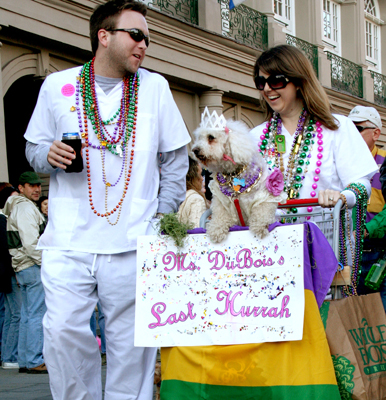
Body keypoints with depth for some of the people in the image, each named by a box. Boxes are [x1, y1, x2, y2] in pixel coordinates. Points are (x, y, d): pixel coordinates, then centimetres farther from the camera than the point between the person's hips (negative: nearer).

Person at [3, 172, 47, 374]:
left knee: (28, 315, 12)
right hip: (33, 266, -10)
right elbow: (30, 241, -21)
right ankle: (35, 361, -8)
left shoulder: (15, 207, 21)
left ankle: (24, 360, 16)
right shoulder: (25, 207, -12)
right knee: (37, 315, -8)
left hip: (22, 267, 10)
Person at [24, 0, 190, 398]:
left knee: (129, 336, 2)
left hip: (133, 242, 1)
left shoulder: (155, 87, 9)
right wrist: (49, 155, -7)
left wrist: (164, 217, 5)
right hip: (68, 241, 0)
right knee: (63, 331, -8)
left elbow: (175, 159, 13)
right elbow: (33, 147, 16)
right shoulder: (58, 85, 7)